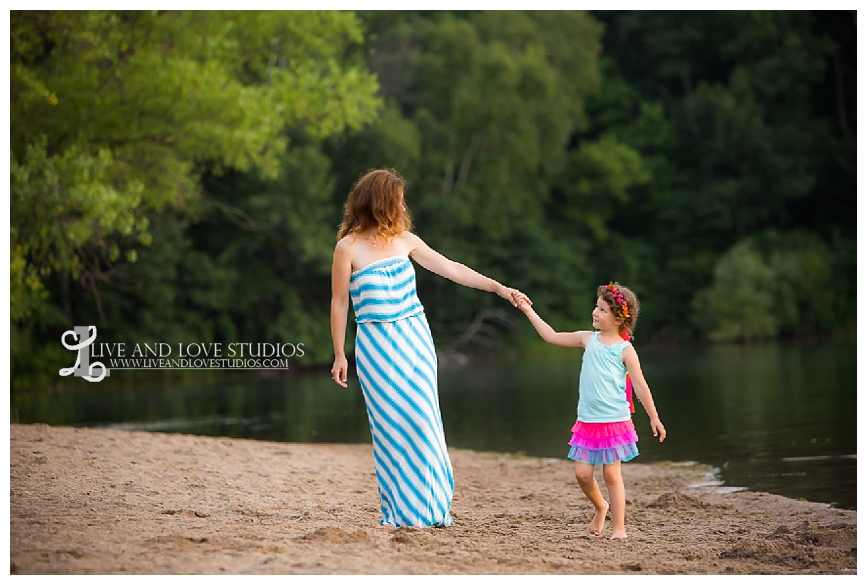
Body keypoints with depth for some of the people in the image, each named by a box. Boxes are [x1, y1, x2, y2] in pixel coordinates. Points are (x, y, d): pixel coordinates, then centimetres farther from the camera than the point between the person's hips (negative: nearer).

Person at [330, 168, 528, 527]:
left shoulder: (403, 240, 7)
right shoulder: (348, 247, -7)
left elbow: (450, 268, 11)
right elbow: (339, 303, -2)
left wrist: (498, 288, 8)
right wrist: (339, 355, -2)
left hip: (415, 339, 4)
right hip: (376, 345, -4)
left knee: (423, 420, 2)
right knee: (393, 425, -4)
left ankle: (430, 506, 11)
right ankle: (403, 511, 5)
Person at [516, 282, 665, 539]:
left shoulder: (625, 350, -7)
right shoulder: (588, 339, 6)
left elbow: (640, 386, -4)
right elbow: (552, 336, 16)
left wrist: (654, 418, -3)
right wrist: (529, 311, 15)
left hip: (614, 422, -4)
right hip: (587, 421, 4)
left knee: (611, 474, -2)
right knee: (582, 473, 0)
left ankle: (619, 526, 8)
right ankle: (600, 507, 28)